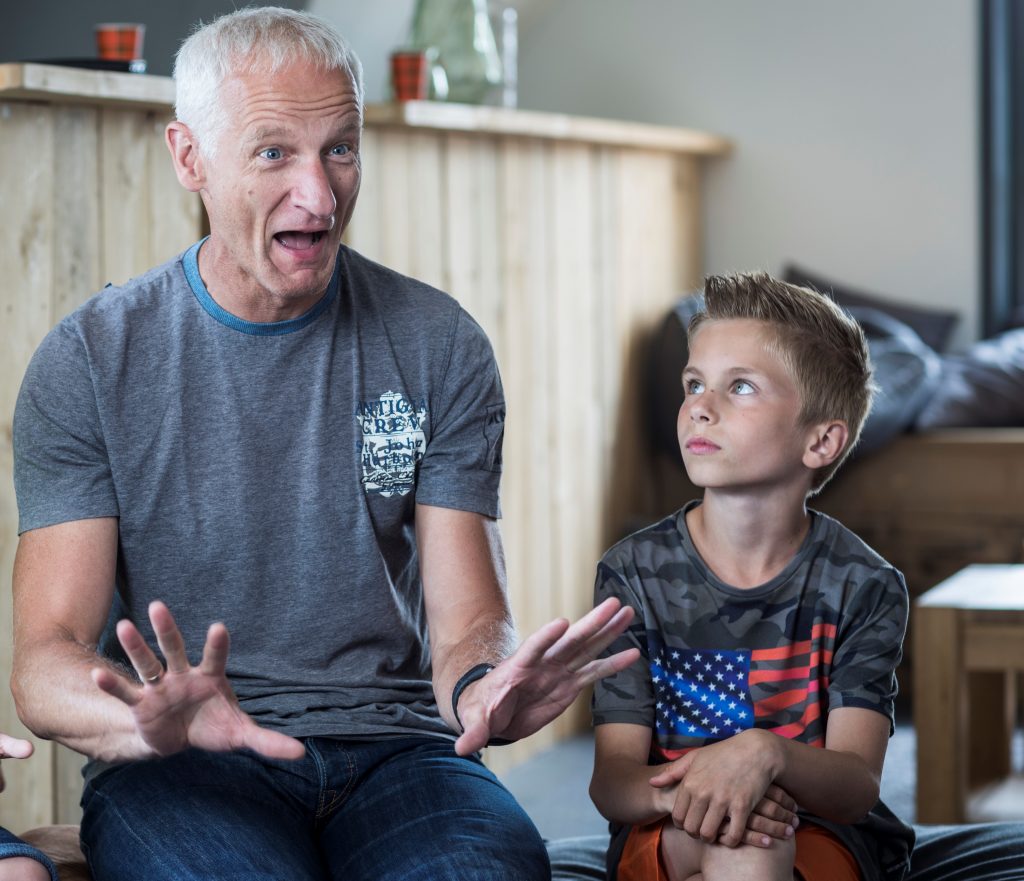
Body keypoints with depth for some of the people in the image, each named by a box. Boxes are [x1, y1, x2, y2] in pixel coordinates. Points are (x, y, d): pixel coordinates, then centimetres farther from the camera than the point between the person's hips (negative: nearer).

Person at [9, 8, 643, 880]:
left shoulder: (438, 347, 6)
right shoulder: (90, 361, 1)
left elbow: (467, 622, 2)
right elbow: (47, 657, -5)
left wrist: (481, 687, -24)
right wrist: (157, 723, -30)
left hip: (394, 747, 2)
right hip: (180, 773, -2)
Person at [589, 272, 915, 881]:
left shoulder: (862, 586, -4)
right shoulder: (635, 573, -2)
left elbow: (858, 788, -15)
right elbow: (612, 780, -9)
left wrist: (767, 752, -39)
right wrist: (676, 792, -34)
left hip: (820, 831, 0)